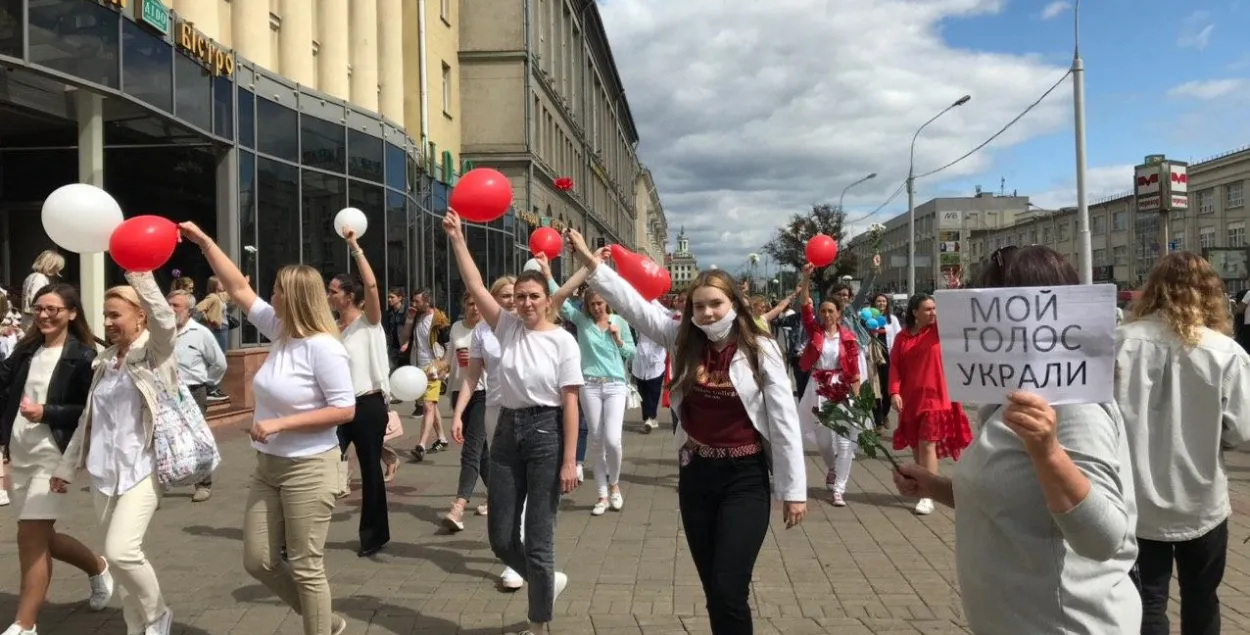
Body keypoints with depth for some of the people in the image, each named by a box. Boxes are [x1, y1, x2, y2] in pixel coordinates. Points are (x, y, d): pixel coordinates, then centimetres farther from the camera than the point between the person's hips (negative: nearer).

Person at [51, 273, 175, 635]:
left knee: (121, 552, -17)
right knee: (119, 555, 9)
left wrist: (140, 275, -35)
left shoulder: (155, 352, -4)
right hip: (103, 473, 7)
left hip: (141, 469, -7)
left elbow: (165, 319, -27)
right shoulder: (104, 362, 13)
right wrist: (67, 467, 21)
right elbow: (88, 419, 19)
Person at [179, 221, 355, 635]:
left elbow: (345, 411, -21)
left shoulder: (323, 347, -20)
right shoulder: (280, 331, 2)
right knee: (258, 561, 14)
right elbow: (238, 288, 10)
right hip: (268, 465, 9)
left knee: (305, 567, 2)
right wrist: (204, 242, 8)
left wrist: (280, 423, -21)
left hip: (308, 469, -9)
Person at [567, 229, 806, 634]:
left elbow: (784, 421, -9)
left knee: (729, 592, -9)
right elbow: (634, 304, -2)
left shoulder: (760, 349, -10)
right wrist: (590, 262, -9)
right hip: (696, 475, 4)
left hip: (745, 478, -4)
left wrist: (794, 490, -9)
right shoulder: (682, 340, 1)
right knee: (713, 590, 13)